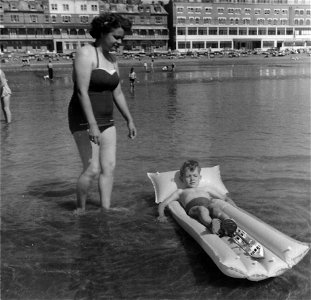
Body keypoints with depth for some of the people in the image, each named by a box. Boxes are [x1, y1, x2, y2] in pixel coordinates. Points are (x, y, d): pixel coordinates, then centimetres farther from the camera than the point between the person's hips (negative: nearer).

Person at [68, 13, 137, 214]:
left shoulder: (112, 59, 11)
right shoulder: (86, 54, -13)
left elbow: (117, 93, 16)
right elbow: (82, 92, -22)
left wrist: (130, 120, 14)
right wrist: (92, 125, -27)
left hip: (106, 120, 8)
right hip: (85, 121, -8)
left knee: (109, 167, 4)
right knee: (93, 169, -9)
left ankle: (106, 208, 13)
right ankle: (80, 210, 11)